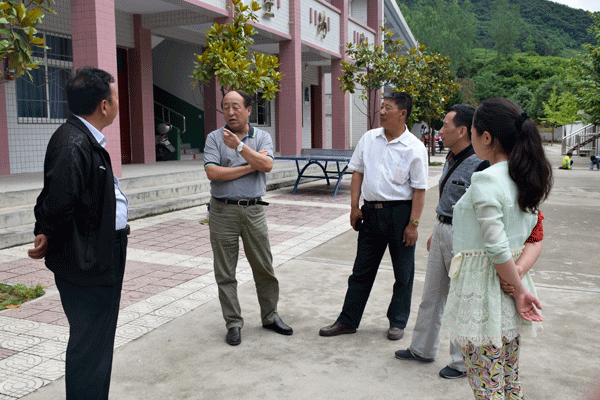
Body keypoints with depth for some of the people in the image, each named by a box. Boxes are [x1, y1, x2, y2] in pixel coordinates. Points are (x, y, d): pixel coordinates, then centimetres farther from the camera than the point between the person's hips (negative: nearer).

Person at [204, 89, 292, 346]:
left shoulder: (262, 137, 6)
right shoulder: (214, 138, 2)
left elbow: (266, 165, -12)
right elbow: (212, 172, -12)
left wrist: (239, 146, -21)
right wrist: (250, 166, -9)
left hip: (254, 210, 1)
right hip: (223, 211, -1)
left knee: (264, 267, 8)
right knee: (225, 272, 4)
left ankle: (270, 316, 26)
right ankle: (233, 323, 17)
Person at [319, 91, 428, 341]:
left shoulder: (414, 148, -8)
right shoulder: (369, 138, 6)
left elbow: (419, 189, -8)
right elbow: (358, 173, 11)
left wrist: (413, 224, -12)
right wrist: (354, 206, 5)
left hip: (400, 212, -4)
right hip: (371, 211, 4)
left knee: (403, 273, 9)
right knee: (361, 270, 12)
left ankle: (397, 322, 27)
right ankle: (347, 321, 23)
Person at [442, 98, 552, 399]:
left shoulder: (485, 180, -19)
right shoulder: (527, 179, 7)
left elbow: (497, 248, -20)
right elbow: (532, 233, 11)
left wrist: (520, 289, -10)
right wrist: (519, 283, 3)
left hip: (484, 288, -9)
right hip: (512, 283, 9)